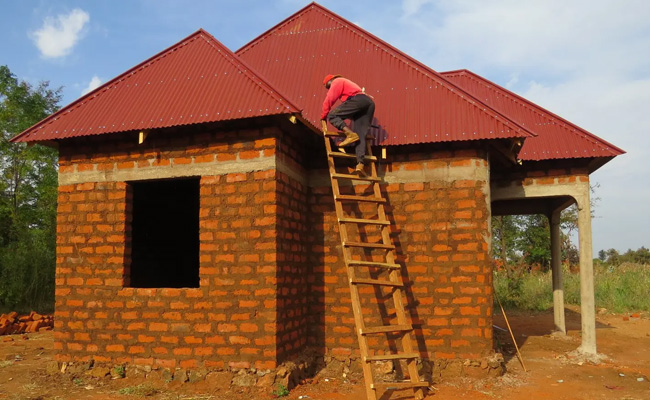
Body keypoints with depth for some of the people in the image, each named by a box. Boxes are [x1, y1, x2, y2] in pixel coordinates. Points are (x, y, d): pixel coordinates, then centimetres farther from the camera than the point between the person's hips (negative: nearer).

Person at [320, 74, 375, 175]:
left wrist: (323, 118, 6)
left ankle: (350, 134, -26)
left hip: (358, 100, -8)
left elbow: (329, 100, 3)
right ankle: (360, 164, -21)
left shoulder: (337, 82, 14)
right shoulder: (347, 83, 40)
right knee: (360, 135, -3)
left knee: (332, 115, -5)